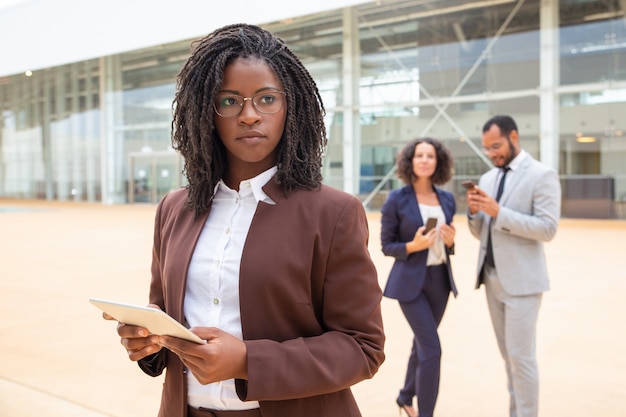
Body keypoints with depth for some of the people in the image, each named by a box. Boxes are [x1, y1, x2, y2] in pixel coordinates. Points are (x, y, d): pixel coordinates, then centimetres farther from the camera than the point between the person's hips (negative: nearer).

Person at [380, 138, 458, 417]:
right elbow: (386, 246, -6)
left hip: (440, 279, 6)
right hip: (411, 281, -6)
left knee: (422, 342, 18)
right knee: (432, 348, -9)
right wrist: (413, 246, -23)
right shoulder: (397, 199, -10)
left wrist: (450, 241, -9)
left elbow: (445, 244, 13)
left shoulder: (447, 199, 4)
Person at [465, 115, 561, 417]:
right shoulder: (488, 178, 12)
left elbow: (547, 228, -17)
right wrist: (474, 211, -7)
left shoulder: (542, 175, -8)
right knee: (509, 354, 14)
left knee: (521, 356, -4)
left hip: (521, 280, -7)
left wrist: (499, 212, -23)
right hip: (492, 278, 7)